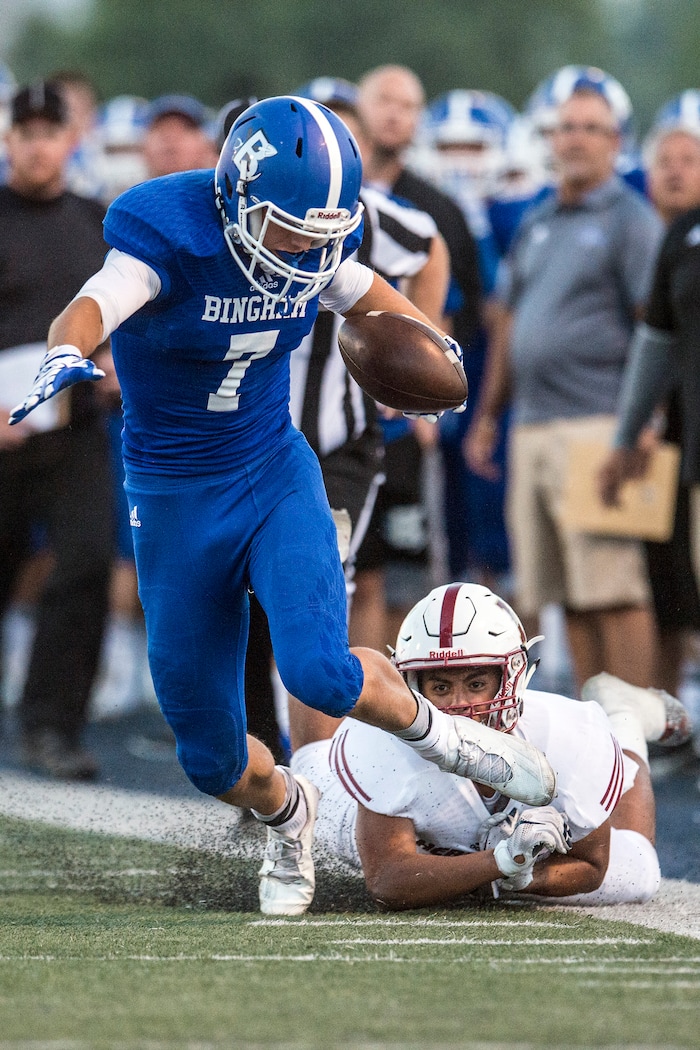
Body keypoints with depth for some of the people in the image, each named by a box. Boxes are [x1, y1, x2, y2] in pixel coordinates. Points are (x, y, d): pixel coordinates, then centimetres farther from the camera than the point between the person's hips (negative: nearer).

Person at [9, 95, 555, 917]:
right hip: (176, 503, -2)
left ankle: (431, 731, 5)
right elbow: (92, 305, -43)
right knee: (211, 756, 5)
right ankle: (285, 812, 39)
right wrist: (67, 353, -64)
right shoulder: (171, 238, -23)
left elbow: (362, 290, 17)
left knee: (318, 670, -25)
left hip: (277, 477, 2)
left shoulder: (317, 239, -8)